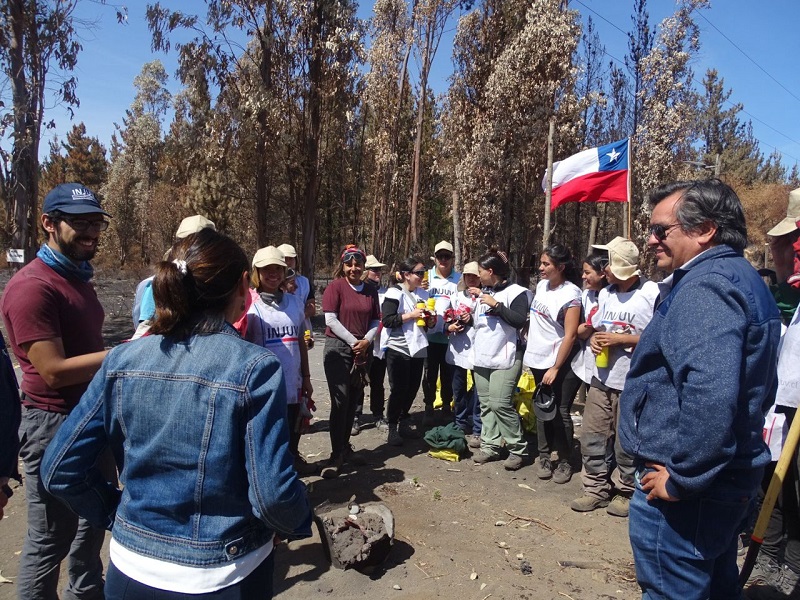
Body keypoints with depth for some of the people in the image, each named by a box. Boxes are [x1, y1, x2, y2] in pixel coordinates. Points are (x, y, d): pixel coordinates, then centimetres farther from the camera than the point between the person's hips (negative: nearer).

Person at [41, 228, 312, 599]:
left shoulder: (123, 360, -8)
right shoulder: (254, 368, -21)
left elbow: (59, 470, -4)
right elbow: (273, 495, -21)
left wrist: (116, 515, 11)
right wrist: (297, 524, 0)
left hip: (132, 568, 3)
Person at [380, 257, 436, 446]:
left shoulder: (423, 294, 11)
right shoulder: (394, 293, -9)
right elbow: (387, 320, -17)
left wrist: (430, 321, 1)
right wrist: (410, 315, -21)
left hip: (417, 348, 6)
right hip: (398, 349, -6)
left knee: (412, 388, 11)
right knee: (398, 390, -2)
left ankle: (403, 422, 29)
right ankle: (392, 429, 13)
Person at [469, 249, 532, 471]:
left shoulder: (516, 292, -7)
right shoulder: (484, 292, 16)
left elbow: (520, 321, -19)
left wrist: (496, 304, -19)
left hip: (505, 358, -8)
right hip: (482, 357, 8)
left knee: (500, 404, -13)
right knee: (486, 404, 9)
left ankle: (518, 449, 2)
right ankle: (490, 446, 17)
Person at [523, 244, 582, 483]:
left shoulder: (570, 295, -17)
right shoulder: (541, 285, 3)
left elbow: (570, 336, -18)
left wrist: (555, 368, -17)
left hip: (559, 364, -6)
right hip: (538, 360, 6)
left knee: (560, 413, 3)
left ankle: (564, 462, 20)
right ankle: (544, 456, 27)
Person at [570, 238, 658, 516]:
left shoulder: (652, 293, -13)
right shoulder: (605, 293, 10)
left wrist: (620, 339, -17)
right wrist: (594, 339, -3)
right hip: (601, 378, 7)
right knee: (592, 436, 11)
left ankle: (627, 493, 28)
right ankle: (596, 488, 28)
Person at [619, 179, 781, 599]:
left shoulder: (704, 287, -20)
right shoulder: (743, 279, 13)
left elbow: (710, 394, -34)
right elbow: (758, 387, 21)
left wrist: (680, 478, -22)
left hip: (685, 490, -10)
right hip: (732, 476, 11)